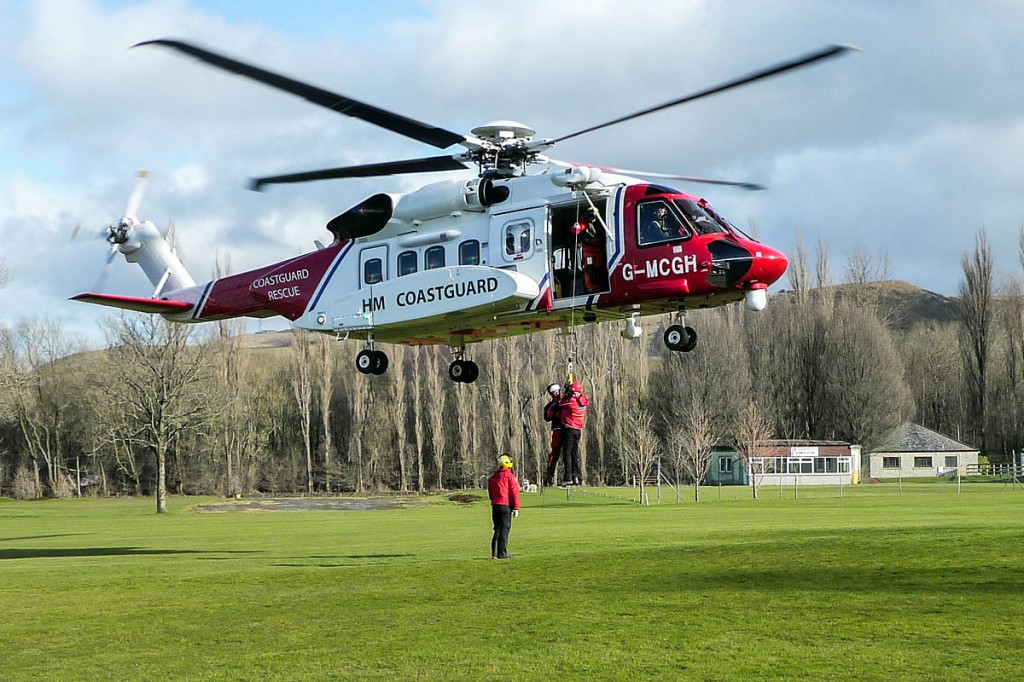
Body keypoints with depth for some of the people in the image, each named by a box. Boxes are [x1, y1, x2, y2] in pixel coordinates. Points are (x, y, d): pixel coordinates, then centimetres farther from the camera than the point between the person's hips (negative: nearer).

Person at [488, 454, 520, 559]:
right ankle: (502, 553, -5)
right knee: (504, 529, -3)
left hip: (495, 506, 6)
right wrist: (516, 507, -7)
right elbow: (514, 492, -10)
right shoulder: (509, 476, -7)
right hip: (506, 506, -6)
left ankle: (494, 553, 9)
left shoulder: (492, 477, 13)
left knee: (497, 529, 13)